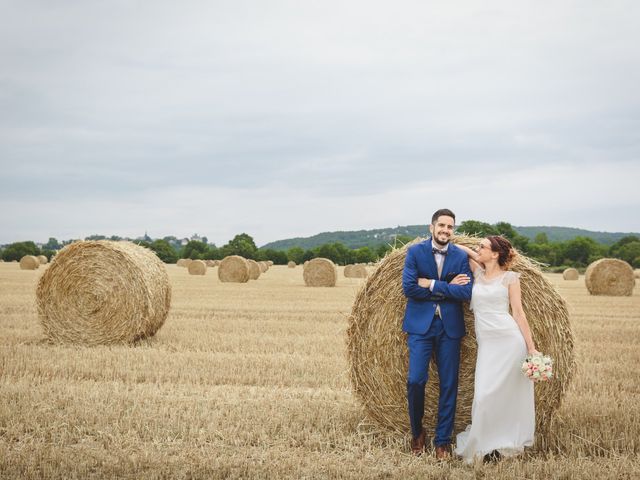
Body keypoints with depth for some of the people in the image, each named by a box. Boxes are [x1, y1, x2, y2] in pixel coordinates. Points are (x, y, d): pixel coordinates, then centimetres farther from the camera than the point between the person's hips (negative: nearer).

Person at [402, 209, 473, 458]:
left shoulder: (461, 256, 3)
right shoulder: (415, 252, -2)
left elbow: (466, 292, -9)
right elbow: (409, 288, -12)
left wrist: (432, 285, -14)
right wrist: (447, 288, -12)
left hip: (450, 328, 2)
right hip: (420, 325, -2)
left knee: (449, 385, 3)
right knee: (415, 380, -10)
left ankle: (443, 440, 15)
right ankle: (417, 432, 14)